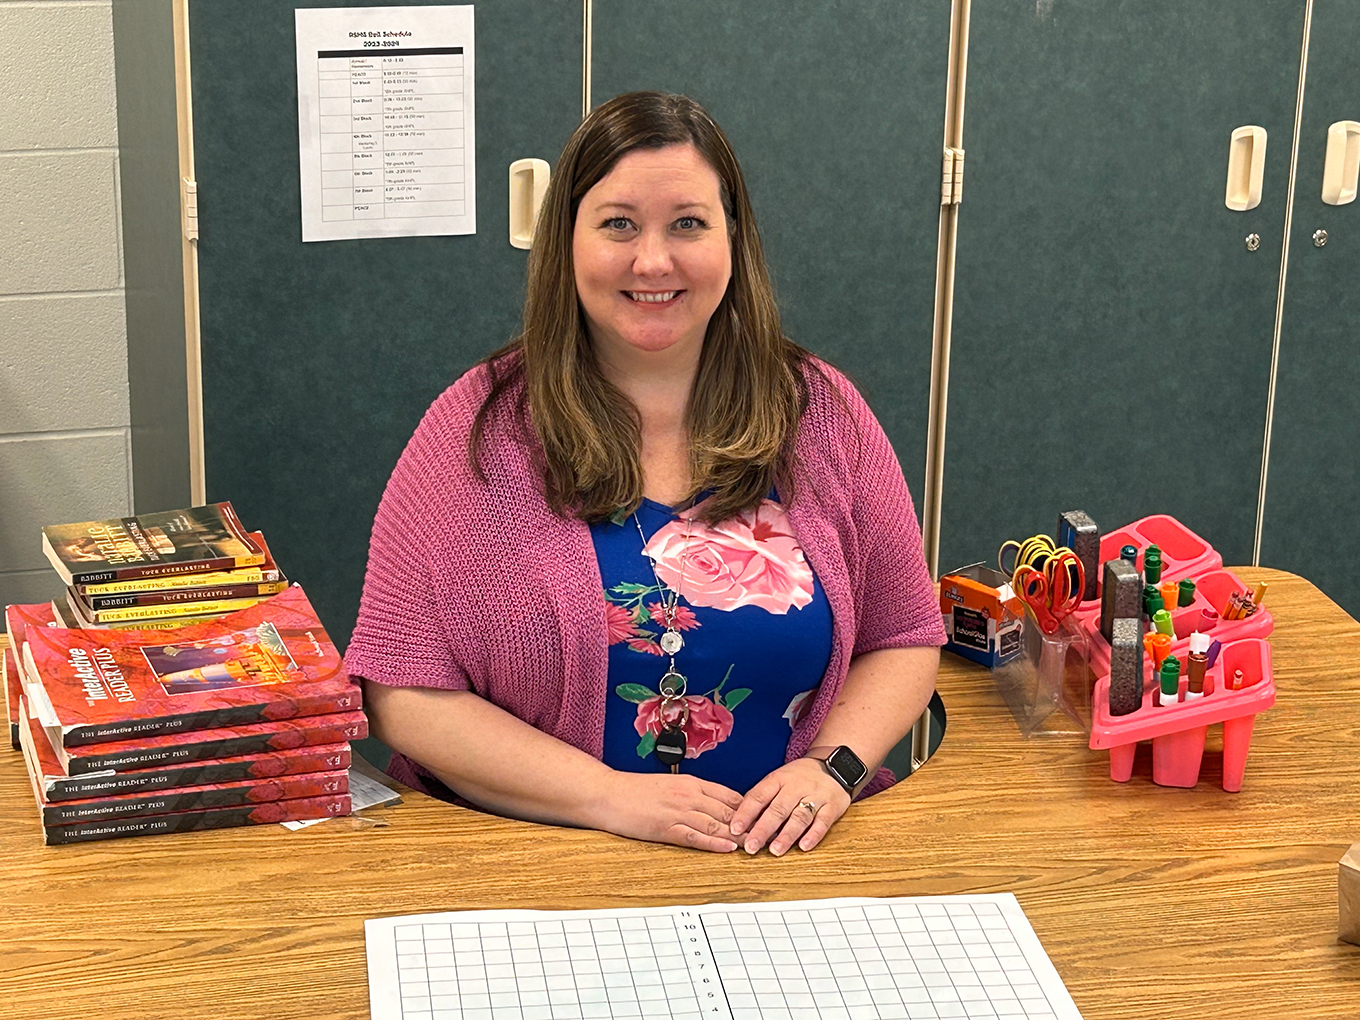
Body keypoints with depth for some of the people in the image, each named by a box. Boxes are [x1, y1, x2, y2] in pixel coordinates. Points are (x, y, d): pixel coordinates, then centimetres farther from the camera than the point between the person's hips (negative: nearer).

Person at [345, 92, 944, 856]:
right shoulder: (480, 429, -2)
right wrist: (610, 796, -15)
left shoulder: (822, 414, 6)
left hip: (789, 856, 1)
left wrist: (833, 766, -7)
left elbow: (905, 640, 13)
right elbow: (405, 693, -6)